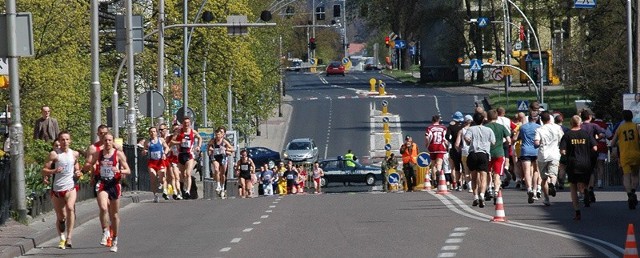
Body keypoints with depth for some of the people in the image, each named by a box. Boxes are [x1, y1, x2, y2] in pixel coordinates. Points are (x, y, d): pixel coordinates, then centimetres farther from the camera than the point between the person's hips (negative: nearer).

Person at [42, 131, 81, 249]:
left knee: (70, 208, -25)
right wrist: (53, 171, -21)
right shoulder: (54, 154, -1)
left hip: (70, 187, 0)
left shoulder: (74, 154, 9)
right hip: (57, 189, 0)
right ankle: (62, 238, 32)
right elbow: (44, 171, -2)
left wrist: (78, 173, 2)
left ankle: (69, 238, -27)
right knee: (60, 216, 9)